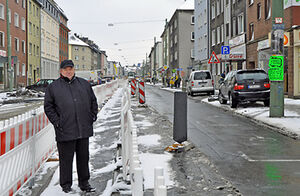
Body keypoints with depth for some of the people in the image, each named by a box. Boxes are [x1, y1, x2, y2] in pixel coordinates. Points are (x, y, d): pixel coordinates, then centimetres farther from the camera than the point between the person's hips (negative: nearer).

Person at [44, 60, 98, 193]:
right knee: (66, 159, 3)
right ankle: (66, 185, 17)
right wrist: (56, 122, -5)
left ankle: (84, 183, 22)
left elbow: (93, 101, 19)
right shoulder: (53, 87, 5)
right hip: (65, 131, -3)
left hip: (84, 130, 3)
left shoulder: (84, 84, 13)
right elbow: (48, 106, 4)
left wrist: (93, 116, 9)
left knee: (83, 157, 10)